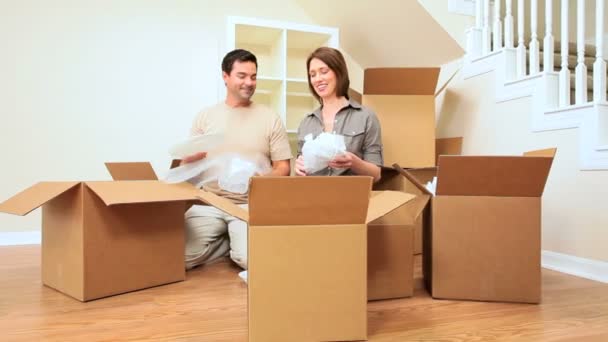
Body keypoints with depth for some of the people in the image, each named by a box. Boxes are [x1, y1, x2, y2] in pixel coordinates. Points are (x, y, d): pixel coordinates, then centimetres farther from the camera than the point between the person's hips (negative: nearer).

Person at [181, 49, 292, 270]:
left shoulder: (270, 118, 4)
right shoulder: (205, 116, 9)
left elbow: (283, 168, 4)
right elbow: (186, 164, 12)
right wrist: (193, 160, -12)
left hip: (251, 204, -2)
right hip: (209, 203, 2)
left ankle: (238, 245, 9)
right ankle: (233, 242, 7)